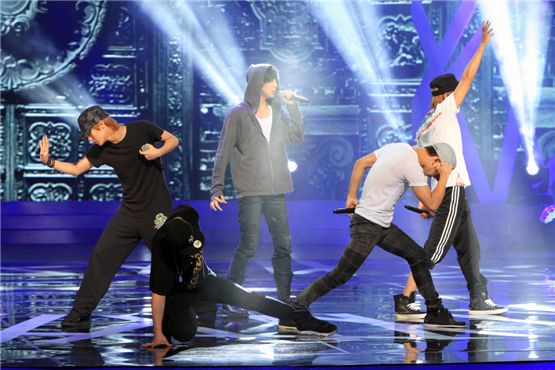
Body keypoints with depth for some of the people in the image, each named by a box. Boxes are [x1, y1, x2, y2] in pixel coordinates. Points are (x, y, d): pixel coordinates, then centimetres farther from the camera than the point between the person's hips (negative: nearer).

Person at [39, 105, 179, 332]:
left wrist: (158, 152, -20)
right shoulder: (101, 150, -1)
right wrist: (49, 161, -8)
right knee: (101, 255, -4)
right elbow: (76, 169, 7)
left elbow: (173, 140, -1)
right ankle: (81, 313, 0)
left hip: (158, 212, -4)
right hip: (129, 212, 4)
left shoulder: (141, 130, -12)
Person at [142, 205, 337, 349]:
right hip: (178, 291, -5)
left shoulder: (186, 216, -26)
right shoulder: (161, 250, -40)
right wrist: (158, 335, -38)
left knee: (248, 298, -5)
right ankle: (168, 319, 5)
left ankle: (295, 318, 3)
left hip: (204, 280, 5)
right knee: (186, 332, -27)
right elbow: (158, 293, -37)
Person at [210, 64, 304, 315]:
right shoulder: (239, 114, -3)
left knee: (284, 244, 5)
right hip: (250, 190, -6)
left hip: (275, 190, 6)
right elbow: (223, 152, -5)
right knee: (248, 245, -9)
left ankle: (285, 299, 13)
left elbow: (297, 136, 7)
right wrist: (217, 188, -10)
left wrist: (292, 105, 1)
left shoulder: (277, 113, 13)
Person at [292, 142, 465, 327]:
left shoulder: (398, 148, 6)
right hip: (367, 226, -10)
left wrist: (351, 196, 18)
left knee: (418, 256, 11)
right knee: (340, 276, -9)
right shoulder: (412, 166, -20)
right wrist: (445, 175, -8)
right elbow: (432, 204, -15)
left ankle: (435, 311, 16)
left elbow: (361, 163, 13)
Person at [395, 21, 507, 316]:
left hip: (442, 191, 9)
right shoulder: (445, 111, -6)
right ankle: (405, 299, -11)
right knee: (434, 250, -9)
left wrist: (425, 200, 15)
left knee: (469, 247, 12)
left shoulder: (424, 127, 15)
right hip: (452, 190, -9)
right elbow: (468, 76, -4)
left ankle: (480, 300, 15)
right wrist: (483, 44, 4)